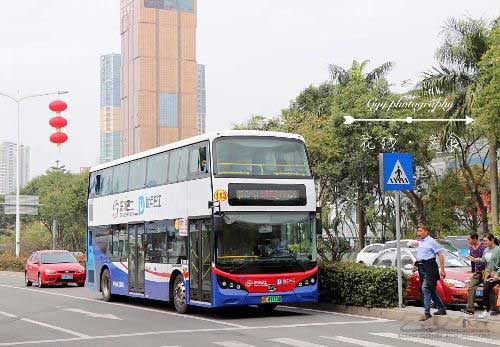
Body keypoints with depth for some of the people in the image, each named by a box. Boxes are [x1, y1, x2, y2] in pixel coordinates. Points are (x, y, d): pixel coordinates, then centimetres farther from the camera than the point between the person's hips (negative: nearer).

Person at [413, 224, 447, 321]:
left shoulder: (431, 241, -8)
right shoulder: (420, 243, 17)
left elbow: (440, 255, -10)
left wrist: (442, 269, -14)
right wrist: (416, 264, 13)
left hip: (429, 267, -9)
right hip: (421, 268, 9)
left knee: (426, 288, -16)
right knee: (431, 290, 13)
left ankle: (427, 313, -16)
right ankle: (441, 309, 24)